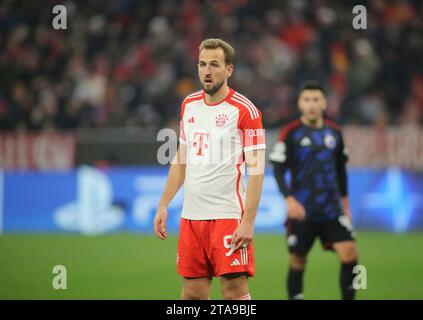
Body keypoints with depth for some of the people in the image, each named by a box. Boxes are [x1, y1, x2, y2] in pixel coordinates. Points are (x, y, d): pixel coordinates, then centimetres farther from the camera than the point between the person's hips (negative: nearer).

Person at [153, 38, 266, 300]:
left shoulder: (245, 110, -8)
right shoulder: (189, 105, 12)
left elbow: (255, 170, -11)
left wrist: (248, 221, -18)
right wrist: (163, 206, 14)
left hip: (228, 217, -6)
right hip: (191, 216, 6)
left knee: (235, 292, -8)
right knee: (193, 293, 6)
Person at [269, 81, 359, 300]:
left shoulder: (334, 132, 8)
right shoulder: (291, 133, -4)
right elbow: (278, 170, -7)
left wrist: (345, 202, 21)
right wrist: (289, 199, -21)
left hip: (332, 210, 3)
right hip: (301, 211, -3)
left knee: (349, 253, -10)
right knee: (298, 262, 2)